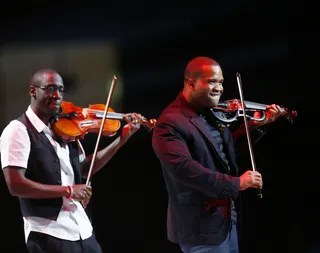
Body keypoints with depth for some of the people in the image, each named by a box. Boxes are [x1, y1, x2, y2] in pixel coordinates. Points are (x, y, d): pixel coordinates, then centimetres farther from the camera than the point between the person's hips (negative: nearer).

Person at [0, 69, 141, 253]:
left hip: (83, 229, 7)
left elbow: (84, 168, 21)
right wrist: (67, 190, -19)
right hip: (49, 234, -7)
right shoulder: (18, 130, -9)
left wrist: (123, 138, 13)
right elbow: (16, 185, -18)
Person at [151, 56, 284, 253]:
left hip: (228, 218, 9)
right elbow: (185, 169, -29)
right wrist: (236, 183, -29)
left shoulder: (214, 114, 9)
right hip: (201, 225, -9)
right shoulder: (170, 123, -17)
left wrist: (256, 126, 10)